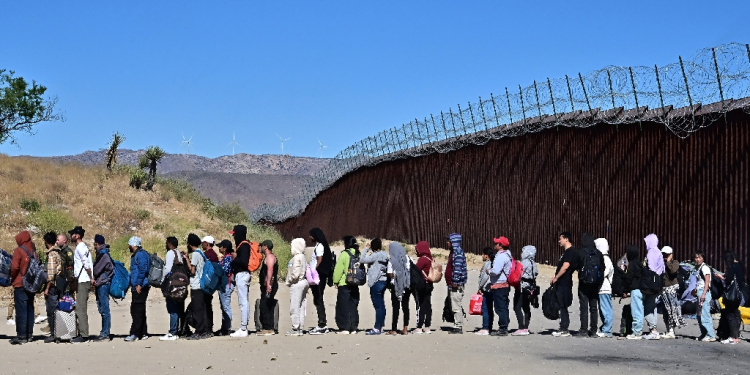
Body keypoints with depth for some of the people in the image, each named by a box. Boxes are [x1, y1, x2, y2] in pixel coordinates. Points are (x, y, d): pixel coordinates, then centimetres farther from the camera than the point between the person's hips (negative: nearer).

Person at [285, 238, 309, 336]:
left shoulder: (297, 258, -15)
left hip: (297, 284, -10)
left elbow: (295, 273, -21)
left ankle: (295, 328, -4)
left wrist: (288, 281, -7)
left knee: (294, 307, -5)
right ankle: (300, 328, 14)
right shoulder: (303, 257, 13)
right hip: (303, 282, 10)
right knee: (301, 307, 11)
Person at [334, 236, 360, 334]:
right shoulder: (358, 254, 7)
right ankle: (353, 328, 11)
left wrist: (336, 281, 0)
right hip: (355, 285, 6)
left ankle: (344, 328, -2)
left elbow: (338, 269, -10)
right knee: (353, 306, 11)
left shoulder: (344, 254, -12)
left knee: (343, 306, 0)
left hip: (344, 285, -6)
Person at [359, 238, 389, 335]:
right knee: (381, 305, 13)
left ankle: (377, 328, -8)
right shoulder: (384, 255, 9)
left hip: (376, 283, -9)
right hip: (384, 281, 9)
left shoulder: (375, 255, -15)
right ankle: (381, 326, 19)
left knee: (378, 305, -8)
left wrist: (366, 249, -6)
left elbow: (362, 260, -16)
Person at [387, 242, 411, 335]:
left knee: (395, 307, 1)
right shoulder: (407, 258, 3)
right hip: (407, 285, 4)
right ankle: (405, 328, 4)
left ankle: (394, 329, 3)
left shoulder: (392, 261, -9)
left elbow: (391, 275, -13)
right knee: (405, 306, 8)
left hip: (396, 285, -4)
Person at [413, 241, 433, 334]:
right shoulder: (430, 259, 12)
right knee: (428, 306, 10)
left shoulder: (422, 259, -15)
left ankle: (419, 328, -6)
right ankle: (427, 327, 14)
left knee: (420, 306, -6)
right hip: (429, 285, 9)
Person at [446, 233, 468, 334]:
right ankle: (457, 326, 16)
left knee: (457, 307, -9)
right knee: (455, 307, 12)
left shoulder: (458, 252, -14)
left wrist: (455, 281, -23)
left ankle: (458, 327, -8)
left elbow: (458, 268, -21)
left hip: (456, 285, -11)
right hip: (452, 284, 11)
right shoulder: (453, 252, 19)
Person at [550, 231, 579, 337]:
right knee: (562, 307, 11)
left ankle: (564, 330, -5)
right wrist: (555, 278, 15)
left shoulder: (570, 252, -12)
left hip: (564, 283, -10)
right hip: (561, 283, 10)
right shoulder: (566, 252, 19)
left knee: (563, 306, -7)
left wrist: (555, 278, -17)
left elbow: (565, 266, -22)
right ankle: (563, 329, 15)